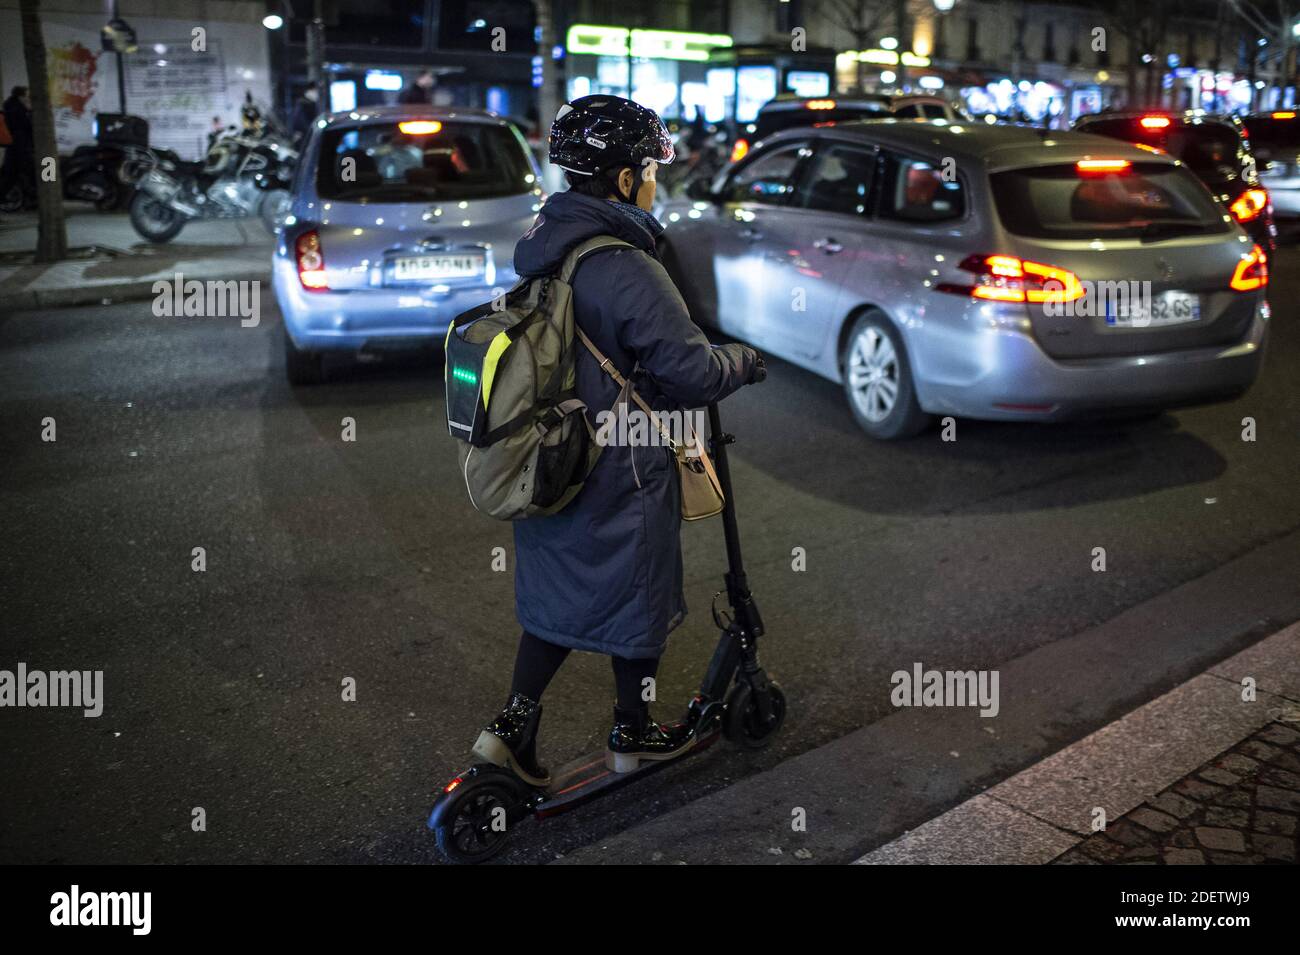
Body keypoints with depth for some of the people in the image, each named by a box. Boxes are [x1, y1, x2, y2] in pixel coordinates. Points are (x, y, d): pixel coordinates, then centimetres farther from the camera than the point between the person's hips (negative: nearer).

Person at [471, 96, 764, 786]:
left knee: (558, 594, 20)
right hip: (618, 478, -7)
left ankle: (513, 726, 20)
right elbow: (691, 371, -21)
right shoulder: (626, 269, -24)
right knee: (637, 595, 13)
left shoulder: (543, 248, 3)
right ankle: (632, 735, 31)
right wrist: (744, 361, -1)